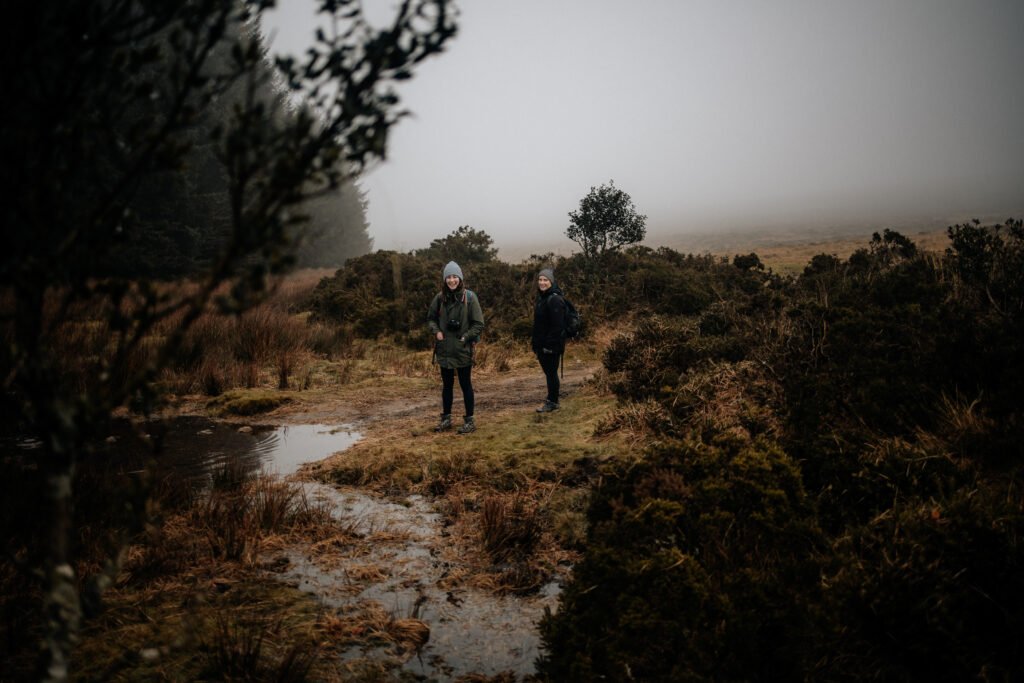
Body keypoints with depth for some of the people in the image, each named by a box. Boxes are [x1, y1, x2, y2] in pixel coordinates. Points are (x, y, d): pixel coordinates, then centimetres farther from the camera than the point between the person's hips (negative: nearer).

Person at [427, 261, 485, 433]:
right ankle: (446, 418, 26)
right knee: (447, 385, 15)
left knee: (465, 385, 5)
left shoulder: (469, 297, -10)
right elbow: (431, 318, 13)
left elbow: (478, 324, -7)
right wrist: (436, 331, -4)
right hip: (444, 349, 4)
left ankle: (470, 421, 14)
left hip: (463, 350, -4)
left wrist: (465, 338, -13)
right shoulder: (440, 298, 0)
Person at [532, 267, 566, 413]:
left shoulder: (555, 300, -17)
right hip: (542, 344, 9)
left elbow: (557, 325, -22)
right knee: (548, 372, 17)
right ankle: (551, 398, 28)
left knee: (551, 372, 0)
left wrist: (550, 344, -23)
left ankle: (552, 402, 10)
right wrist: (535, 344, 17)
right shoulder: (541, 298, 12)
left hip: (551, 346, -9)